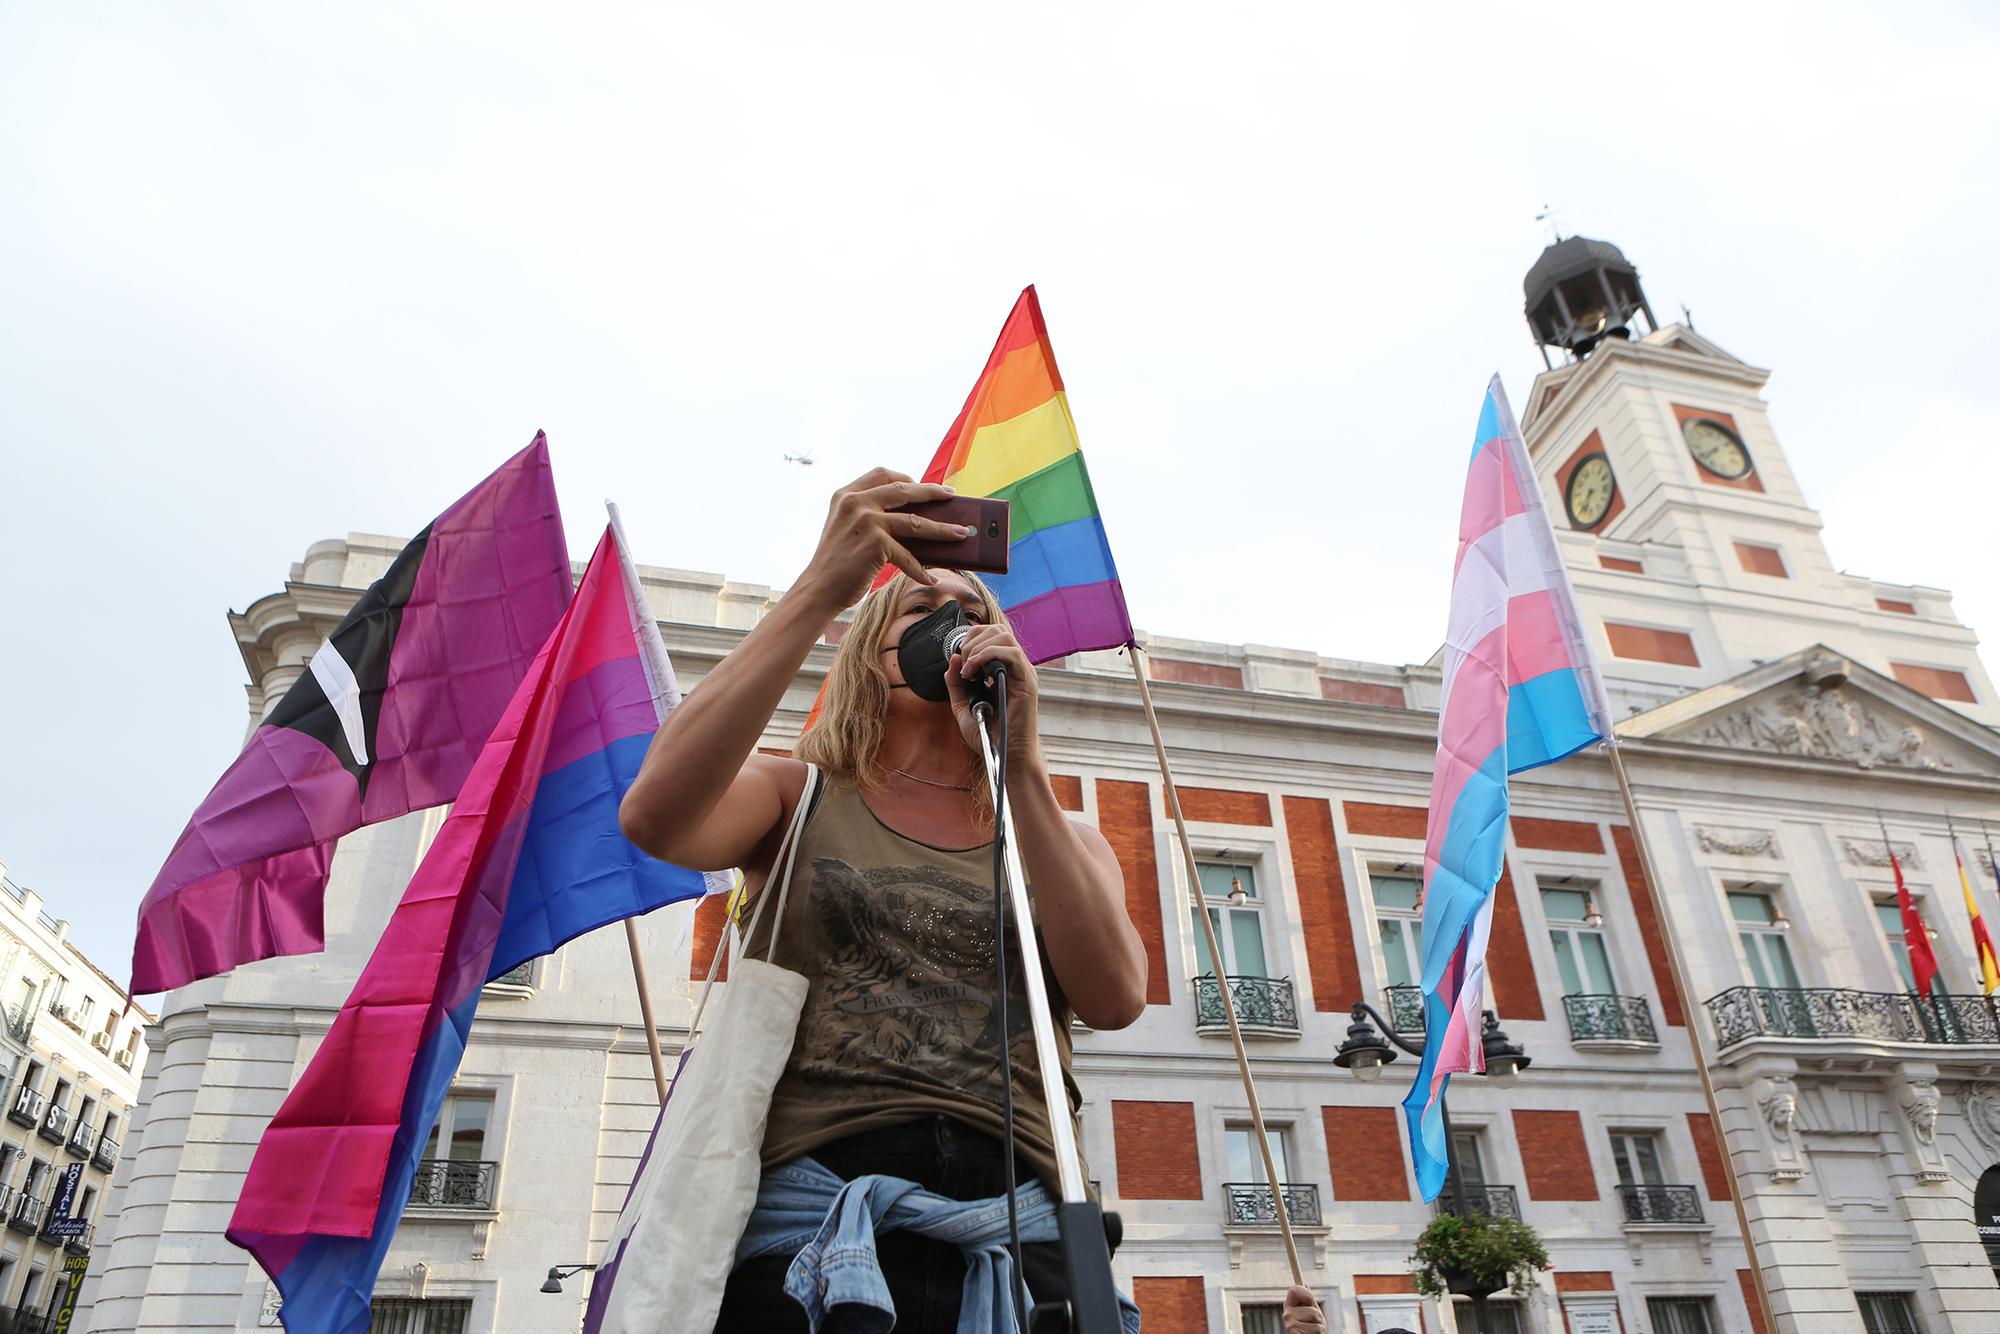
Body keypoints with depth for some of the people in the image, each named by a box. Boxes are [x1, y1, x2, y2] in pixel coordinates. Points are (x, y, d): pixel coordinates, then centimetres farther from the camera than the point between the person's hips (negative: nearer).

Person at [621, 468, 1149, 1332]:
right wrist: (820, 590, -15)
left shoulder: (1065, 839, 16)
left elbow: (1113, 999, -4)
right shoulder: (797, 797, 11)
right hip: (818, 1204, -1)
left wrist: (1020, 761, -9)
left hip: (1015, 1219, 2)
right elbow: (654, 816, -13)